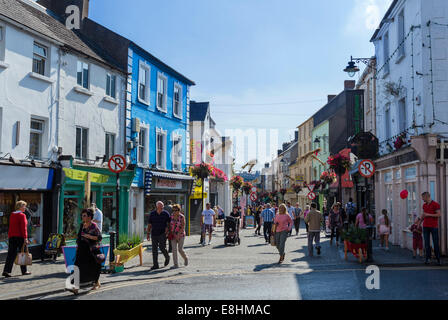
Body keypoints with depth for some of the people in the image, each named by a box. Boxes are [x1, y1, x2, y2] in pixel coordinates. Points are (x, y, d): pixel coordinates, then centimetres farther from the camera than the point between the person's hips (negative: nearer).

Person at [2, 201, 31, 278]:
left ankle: (6, 271, -8)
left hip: (11, 237, 6)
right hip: (20, 237, -6)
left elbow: (11, 226, 15)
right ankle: (24, 271, 16)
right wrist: (25, 238, -18)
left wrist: (10, 236, 17)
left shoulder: (12, 215, 12)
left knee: (11, 254, 3)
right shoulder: (22, 215, -10)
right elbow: (24, 227, -16)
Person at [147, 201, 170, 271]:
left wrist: (167, 231, -9)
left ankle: (167, 257, 20)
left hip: (162, 234, -2)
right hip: (154, 234, 3)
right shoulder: (152, 214, 4)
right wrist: (148, 234, 5)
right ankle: (155, 265, 8)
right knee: (154, 250, 2)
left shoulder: (166, 214, -1)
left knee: (162, 247, -11)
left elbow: (169, 223, 4)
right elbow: (149, 225, 9)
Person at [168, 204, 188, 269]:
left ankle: (185, 258, 28)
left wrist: (178, 235, -20)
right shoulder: (172, 216, 1)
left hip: (180, 235, -4)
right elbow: (170, 225, 11)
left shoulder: (182, 217, -12)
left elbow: (183, 227, -14)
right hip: (173, 235, 4)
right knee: (174, 249, -4)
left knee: (180, 249, -3)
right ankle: (176, 264, 0)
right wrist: (170, 233, 1)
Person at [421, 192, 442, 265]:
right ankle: (428, 258, -1)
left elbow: (438, 215, -11)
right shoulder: (424, 205, 12)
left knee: (436, 243, -2)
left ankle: (438, 259, 5)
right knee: (427, 243, -2)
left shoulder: (436, 204, -6)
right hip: (425, 226, 4)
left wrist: (428, 214, -15)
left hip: (434, 227, -4)